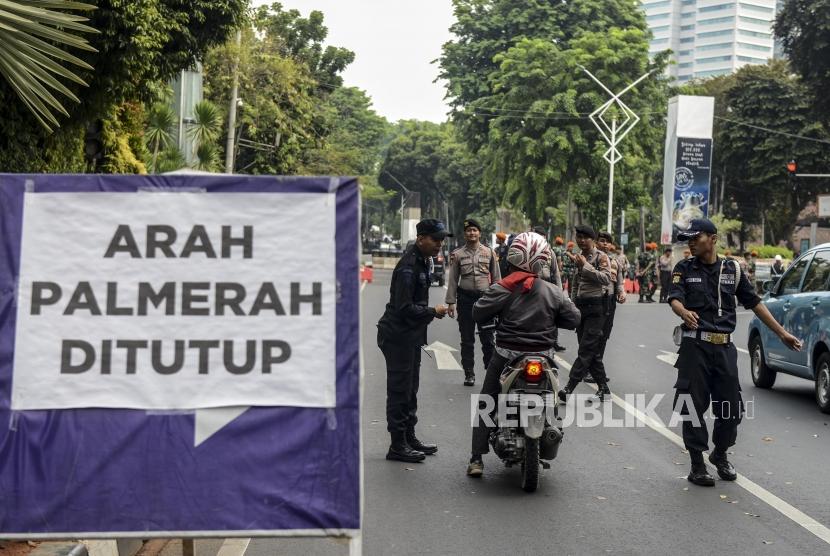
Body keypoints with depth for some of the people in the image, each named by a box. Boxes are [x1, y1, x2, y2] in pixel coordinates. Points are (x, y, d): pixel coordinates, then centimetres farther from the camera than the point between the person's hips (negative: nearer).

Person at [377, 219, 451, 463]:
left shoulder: (422, 260, 11)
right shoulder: (408, 267, -22)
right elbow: (405, 308, -25)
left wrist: (430, 313, 11)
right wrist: (433, 311, -15)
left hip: (410, 335, 10)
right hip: (398, 335, -10)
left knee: (410, 390, 17)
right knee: (400, 390, -3)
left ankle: (409, 438, 27)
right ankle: (398, 445, 3)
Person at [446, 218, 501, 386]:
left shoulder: (489, 252, 6)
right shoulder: (457, 254, 4)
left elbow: (496, 277, 9)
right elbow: (452, 280, 5)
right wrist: (451, 302, 0)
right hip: (465, 298, 0)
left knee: (488, 339, -1)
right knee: (467, 340, 6)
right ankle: (469, 374, 13)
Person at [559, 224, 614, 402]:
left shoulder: (601, 257, -5)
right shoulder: (579, 258, 17)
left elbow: (606, 278, -21)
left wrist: (585, 266, -24)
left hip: (596, 307, -8)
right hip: (581, 307, 8)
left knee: (586, 349, -12)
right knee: (592, 351, 8)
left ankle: (569, 387, -19)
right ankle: (603, 389, 14)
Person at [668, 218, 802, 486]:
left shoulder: (733, 269, 9)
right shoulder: (684, 269, 2)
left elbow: (754, 303, 12)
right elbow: (675, 299, -12)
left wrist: (781, 333, 10)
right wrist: (684, 313, -37)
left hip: (724, 347, 2)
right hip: (695, 346, -2)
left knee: (731, 407, 7)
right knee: (694, 405, -1)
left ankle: (720, 455, 31)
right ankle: (697, 465, 10)